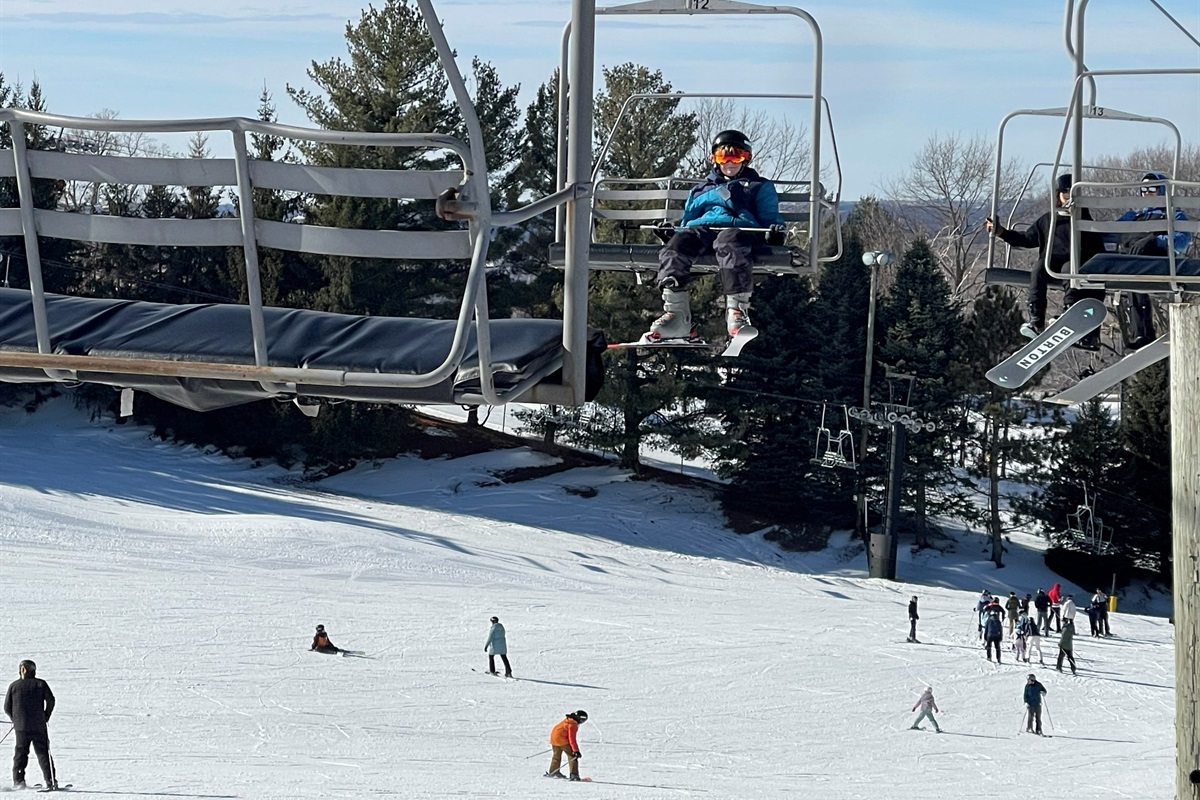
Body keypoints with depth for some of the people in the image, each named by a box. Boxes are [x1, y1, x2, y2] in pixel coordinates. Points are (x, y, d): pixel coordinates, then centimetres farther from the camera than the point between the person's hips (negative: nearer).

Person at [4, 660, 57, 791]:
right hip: (39, 726, 0)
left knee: (20, 753, 8)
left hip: (21, 726, 0)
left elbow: (7, 707, 4)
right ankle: (50, 780, -1)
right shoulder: (41, 684, 2)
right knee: (43, 752, 5)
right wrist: (46, 716, 8)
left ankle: (18, 781, 0)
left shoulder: (14, 686, 3)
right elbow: (51, 700, -5)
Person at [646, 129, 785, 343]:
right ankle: (675, 313, -44)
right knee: (676, 246, -34)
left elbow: (770, 216, 19)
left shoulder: (759, 187, 31)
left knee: (730, 245, -44)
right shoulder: (701, 189, 40)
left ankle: (737, 312, -54)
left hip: (739, 228, -3)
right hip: (701, 229, 3)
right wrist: (672, 230, 11)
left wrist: (775, 229, -7)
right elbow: (688, 220, 36)